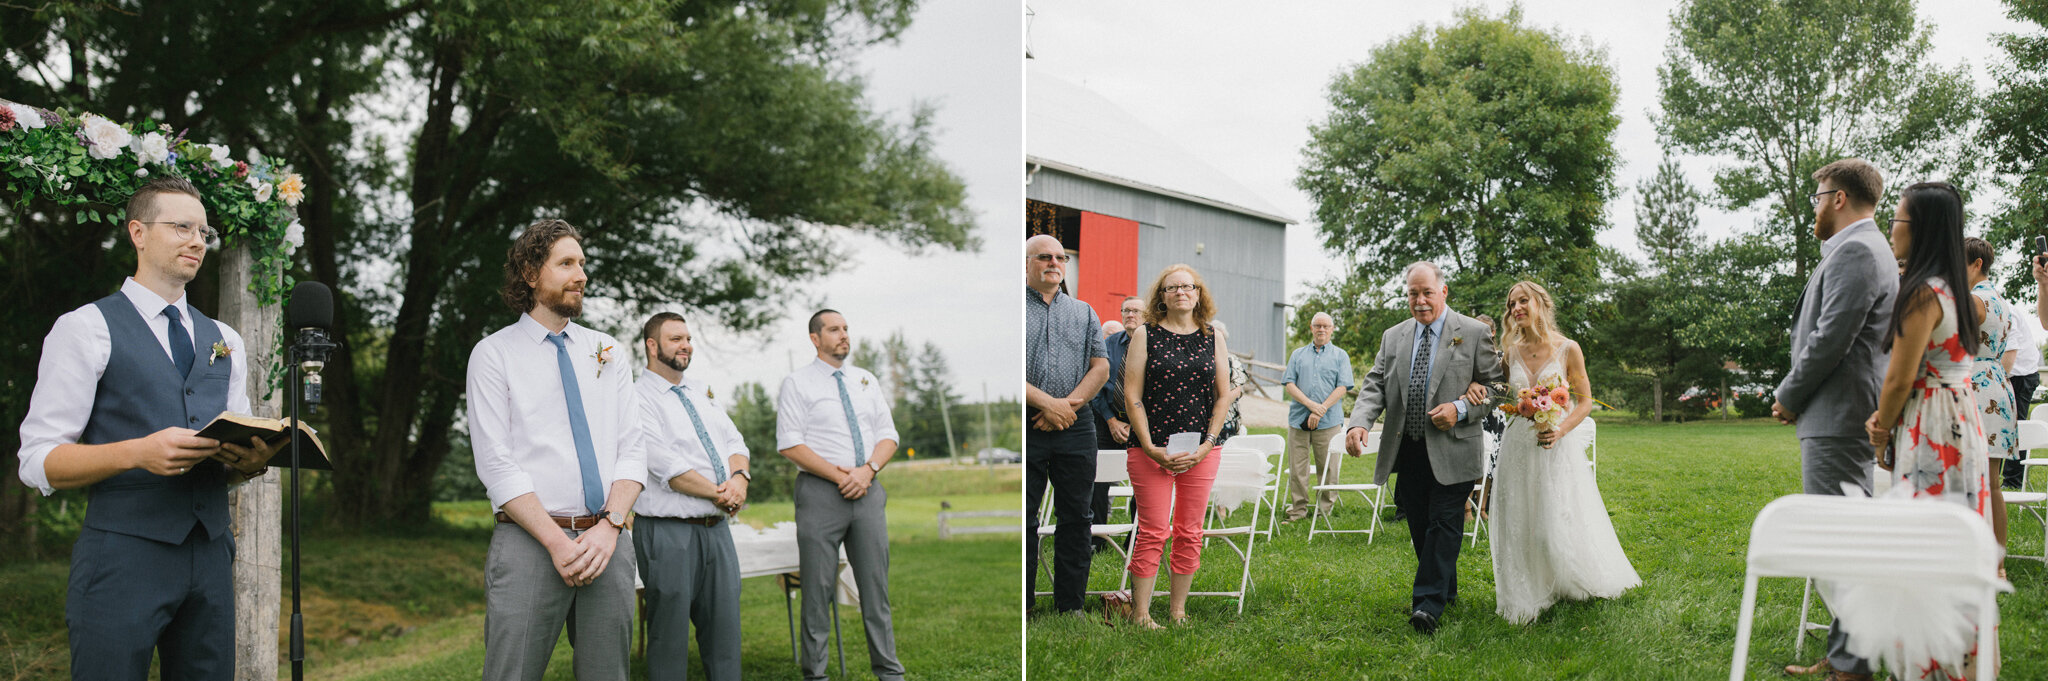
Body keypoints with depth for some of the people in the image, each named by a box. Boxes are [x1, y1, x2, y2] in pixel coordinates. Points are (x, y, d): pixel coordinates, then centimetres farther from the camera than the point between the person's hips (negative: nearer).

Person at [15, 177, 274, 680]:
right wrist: (138, 452, -21)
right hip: (122, 557, -5)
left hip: (210, 558, 5)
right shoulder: (86, 329, 1)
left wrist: (252, 461, -4)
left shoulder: (223, 340, 18)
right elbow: (38, 461, -5)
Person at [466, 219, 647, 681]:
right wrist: (557, 542, -14)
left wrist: (610, 526, -9)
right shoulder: (493, 355, 3)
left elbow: (632, 449, 7)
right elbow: (496, 465, -6)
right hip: (529, 543, -3)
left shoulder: (606, 351, 14)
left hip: (609, 541, 4)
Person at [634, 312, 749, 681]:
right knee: (670, 634, 0)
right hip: (668, 531, -7)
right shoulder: (638, 397, -7)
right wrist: (719, 494, -11)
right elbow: (666, 465, -16)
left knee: (725, 629, 9)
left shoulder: (702, 391, 16)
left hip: (717, 527, 7)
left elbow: (734, 441, 10)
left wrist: (739, 478, -11)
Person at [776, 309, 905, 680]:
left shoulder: (867, 380, 15)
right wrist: (840, 476, -14)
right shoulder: (797, 383, 1)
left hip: (868, 491, 4)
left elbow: (888, 435, 12)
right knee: (818, 590, 0)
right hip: (820, 492, -4)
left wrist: (867, 470, -8)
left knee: (876, 585, 5)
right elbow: (790, 444, -8)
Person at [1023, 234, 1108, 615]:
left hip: (1076, 427, 4)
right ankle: (1022, 608, 8)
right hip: (1026, 427, -3)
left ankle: (1070, 608, 14)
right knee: (1022, 520, 0)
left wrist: (1068, 405, -7)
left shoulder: (1084, 313, 16)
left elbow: (1101, 368, 9)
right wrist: (1047, 404, -13)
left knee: (1076, 518, 6)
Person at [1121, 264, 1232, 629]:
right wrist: (1151, 449, -11)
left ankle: (1178, 611, 15)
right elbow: (1132, 397, -2)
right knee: (1152, 533, -5)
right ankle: (1140, 615, 2)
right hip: (1151, 450, -3)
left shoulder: (1213, 339, 10)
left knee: (1190, 534, 5)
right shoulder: (1145, 335, 2)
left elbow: (1224, 396, 10)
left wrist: (1207, 445, -3)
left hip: (1201, 451, 3)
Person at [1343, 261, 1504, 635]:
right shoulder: (1393, 337, 11)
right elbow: (1374, 385, 5)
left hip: (1451, 452, -4)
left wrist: (1461, 410, -16)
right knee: (1420, 529, 11)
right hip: (1408, 451, 5)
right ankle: (1446, 591, 26)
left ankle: (1428, 604, -11)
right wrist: (1358, 422, -14)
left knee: (1443, 525, -8)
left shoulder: (1474, 333, 0)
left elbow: (1496, 386, 1)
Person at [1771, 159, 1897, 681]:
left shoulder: (1855, 251, -14)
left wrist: (1789, 395, -7)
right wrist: (1798, 396, 15)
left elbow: (1831, 339, -19)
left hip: (1835, 421, -11)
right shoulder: (1863, 249, 20)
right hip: (1839, 418, 11)